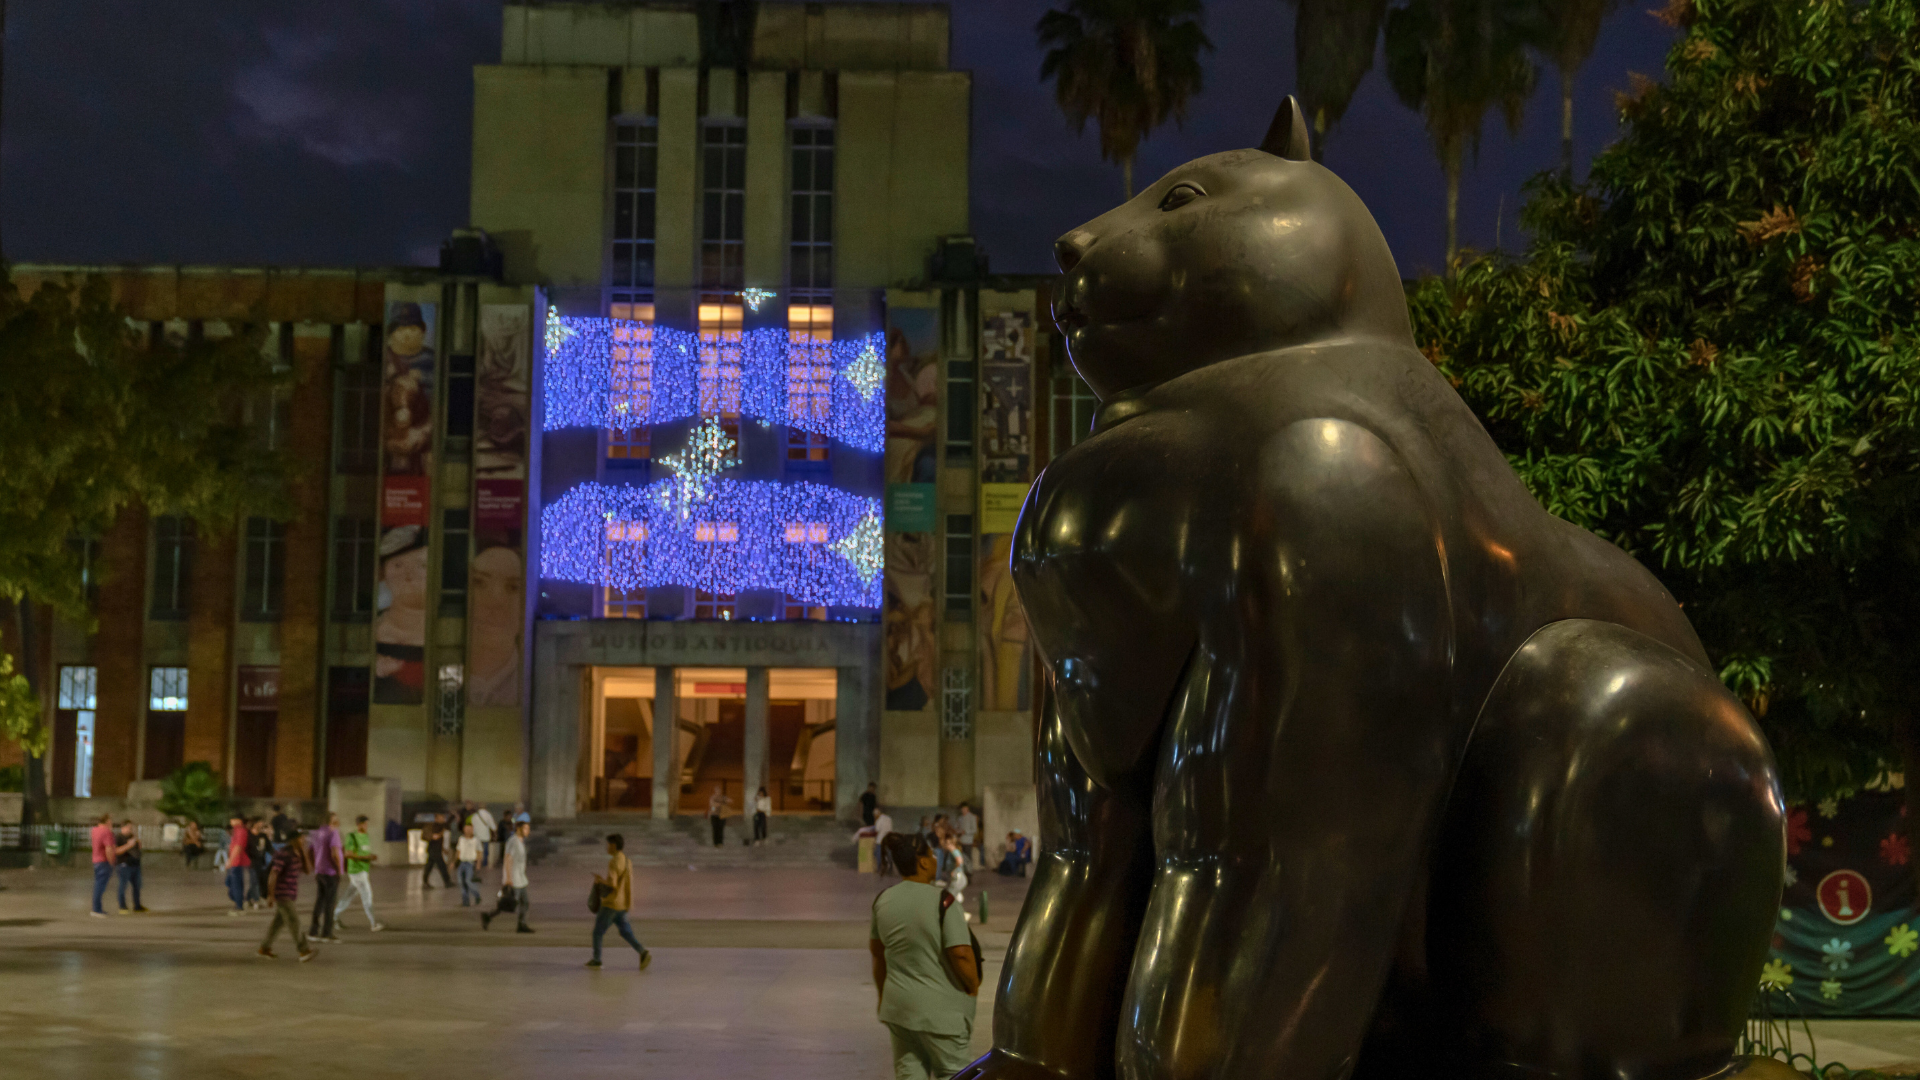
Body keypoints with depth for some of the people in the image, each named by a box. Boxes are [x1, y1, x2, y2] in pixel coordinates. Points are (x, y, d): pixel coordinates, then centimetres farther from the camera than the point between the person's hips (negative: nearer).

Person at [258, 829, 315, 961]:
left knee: (278, 921, 14)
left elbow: (307, 869, 5)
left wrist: (304, 852, -5)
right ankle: (304, 950, -11)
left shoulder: (297, 855, 9)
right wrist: (271, 895, -21)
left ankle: (265, 948, 23)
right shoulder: (284, 854, -20)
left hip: (289, 894, 10)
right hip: (281, 894, -10)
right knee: (292, 920, -10)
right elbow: (273, 874, -22)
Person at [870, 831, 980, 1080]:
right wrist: (973, 986, -4)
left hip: (897, 1004, 6)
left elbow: (876, 949, 15)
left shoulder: (883, 901, 4)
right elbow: (960, 954, -22)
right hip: (939, 1010, -6)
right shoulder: (943, 903, -17)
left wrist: (882, 995, 26)